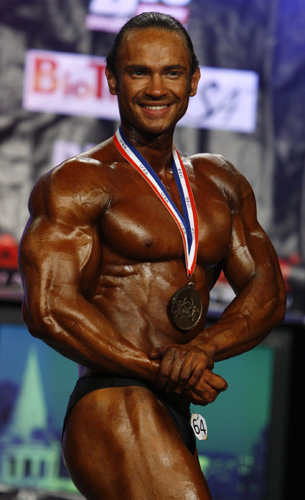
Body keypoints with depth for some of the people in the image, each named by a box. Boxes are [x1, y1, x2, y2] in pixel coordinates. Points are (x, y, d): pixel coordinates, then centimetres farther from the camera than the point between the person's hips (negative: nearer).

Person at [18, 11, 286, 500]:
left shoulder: (222, 183, 19)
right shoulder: (77, 183, -2)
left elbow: (267, 292, 10)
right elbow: (49, 308, -11)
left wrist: (203, 347, -11)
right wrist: (162, 373, -15)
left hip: (176, 422, 8)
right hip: (113, 409, -8)